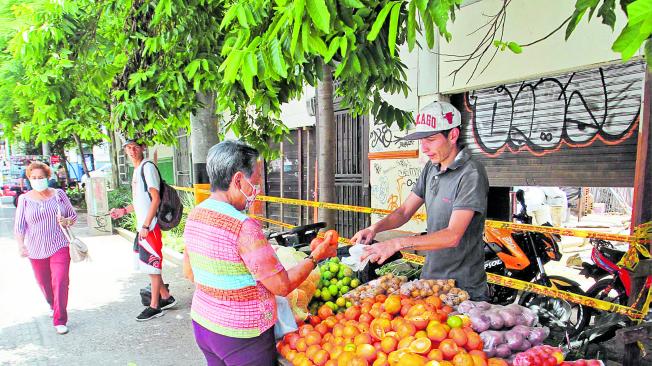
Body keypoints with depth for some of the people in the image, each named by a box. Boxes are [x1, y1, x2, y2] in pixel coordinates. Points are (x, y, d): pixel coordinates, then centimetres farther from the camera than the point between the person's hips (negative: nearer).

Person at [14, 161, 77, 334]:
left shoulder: (58, 194, 2)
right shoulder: (24, 199, 2)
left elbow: (73, 215, 9)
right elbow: (19, 225, -1)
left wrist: (67, 221, -13)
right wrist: (21, 245, -14)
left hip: (59, 247, -2)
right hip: (36, 250, 2)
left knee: (60, 284, -10)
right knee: (44, 284, 17)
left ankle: (60, 321, -1)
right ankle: (53, 306, 47)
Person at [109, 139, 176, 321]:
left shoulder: (148, 167, -12)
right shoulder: (137, 170, 16)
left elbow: (155, 198, -18)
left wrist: (146, 225, -20)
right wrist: (123, 210, 16)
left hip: (150, 226, -9)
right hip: (142, 226, 10)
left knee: (151, 265, 0)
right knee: (144, 263, 16)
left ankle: (154, 306, 12)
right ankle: (166, 297, 28)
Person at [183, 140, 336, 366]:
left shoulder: (194, 215, -2)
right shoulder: (244, 227, -27)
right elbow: (283, 286, -20)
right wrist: (316, 257, -7)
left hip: (202, 322, 7)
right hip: (241, 336, -7)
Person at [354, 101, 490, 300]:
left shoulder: (471, 174, -21)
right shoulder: (431, 168, 5)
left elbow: (453, 236, -28)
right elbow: (404, 211, 7)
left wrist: (397, 243, -34)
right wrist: (375, 228, -12)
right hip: (429, 276, 7)